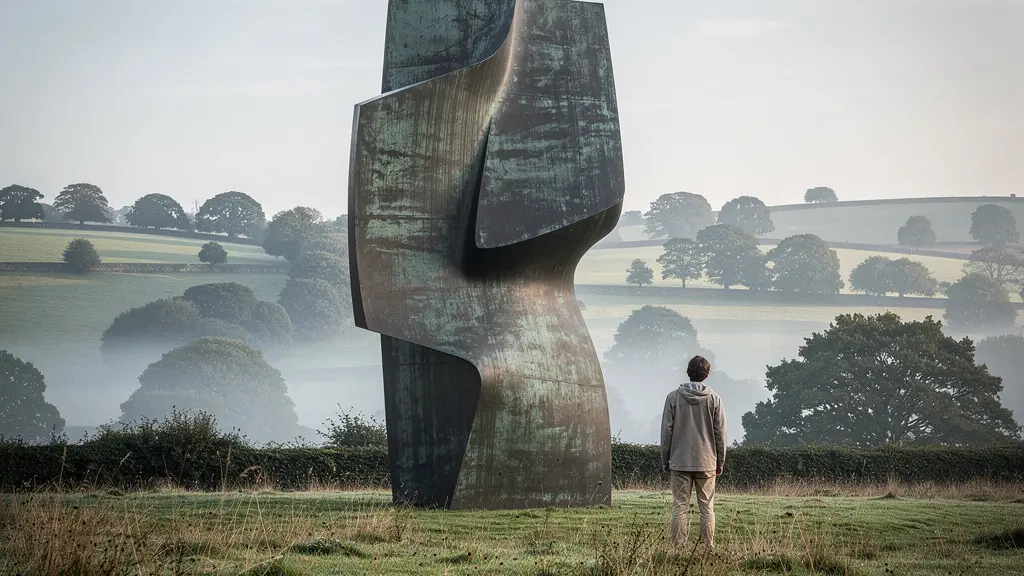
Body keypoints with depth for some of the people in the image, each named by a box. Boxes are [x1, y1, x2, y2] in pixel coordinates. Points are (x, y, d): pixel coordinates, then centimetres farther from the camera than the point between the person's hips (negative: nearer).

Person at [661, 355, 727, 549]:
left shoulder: (674, 397, -2)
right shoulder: (714, 399, -1)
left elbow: (666, 431, 1)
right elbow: (720, 433, 2)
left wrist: (665, 460, 9)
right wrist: (720, 461, 12)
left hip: (680, 462, 0)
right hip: (706, 462, 0)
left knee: (679, 507, 1)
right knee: (707, 507, 4)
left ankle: (678, 547, -2)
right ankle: (708, 547, 2)